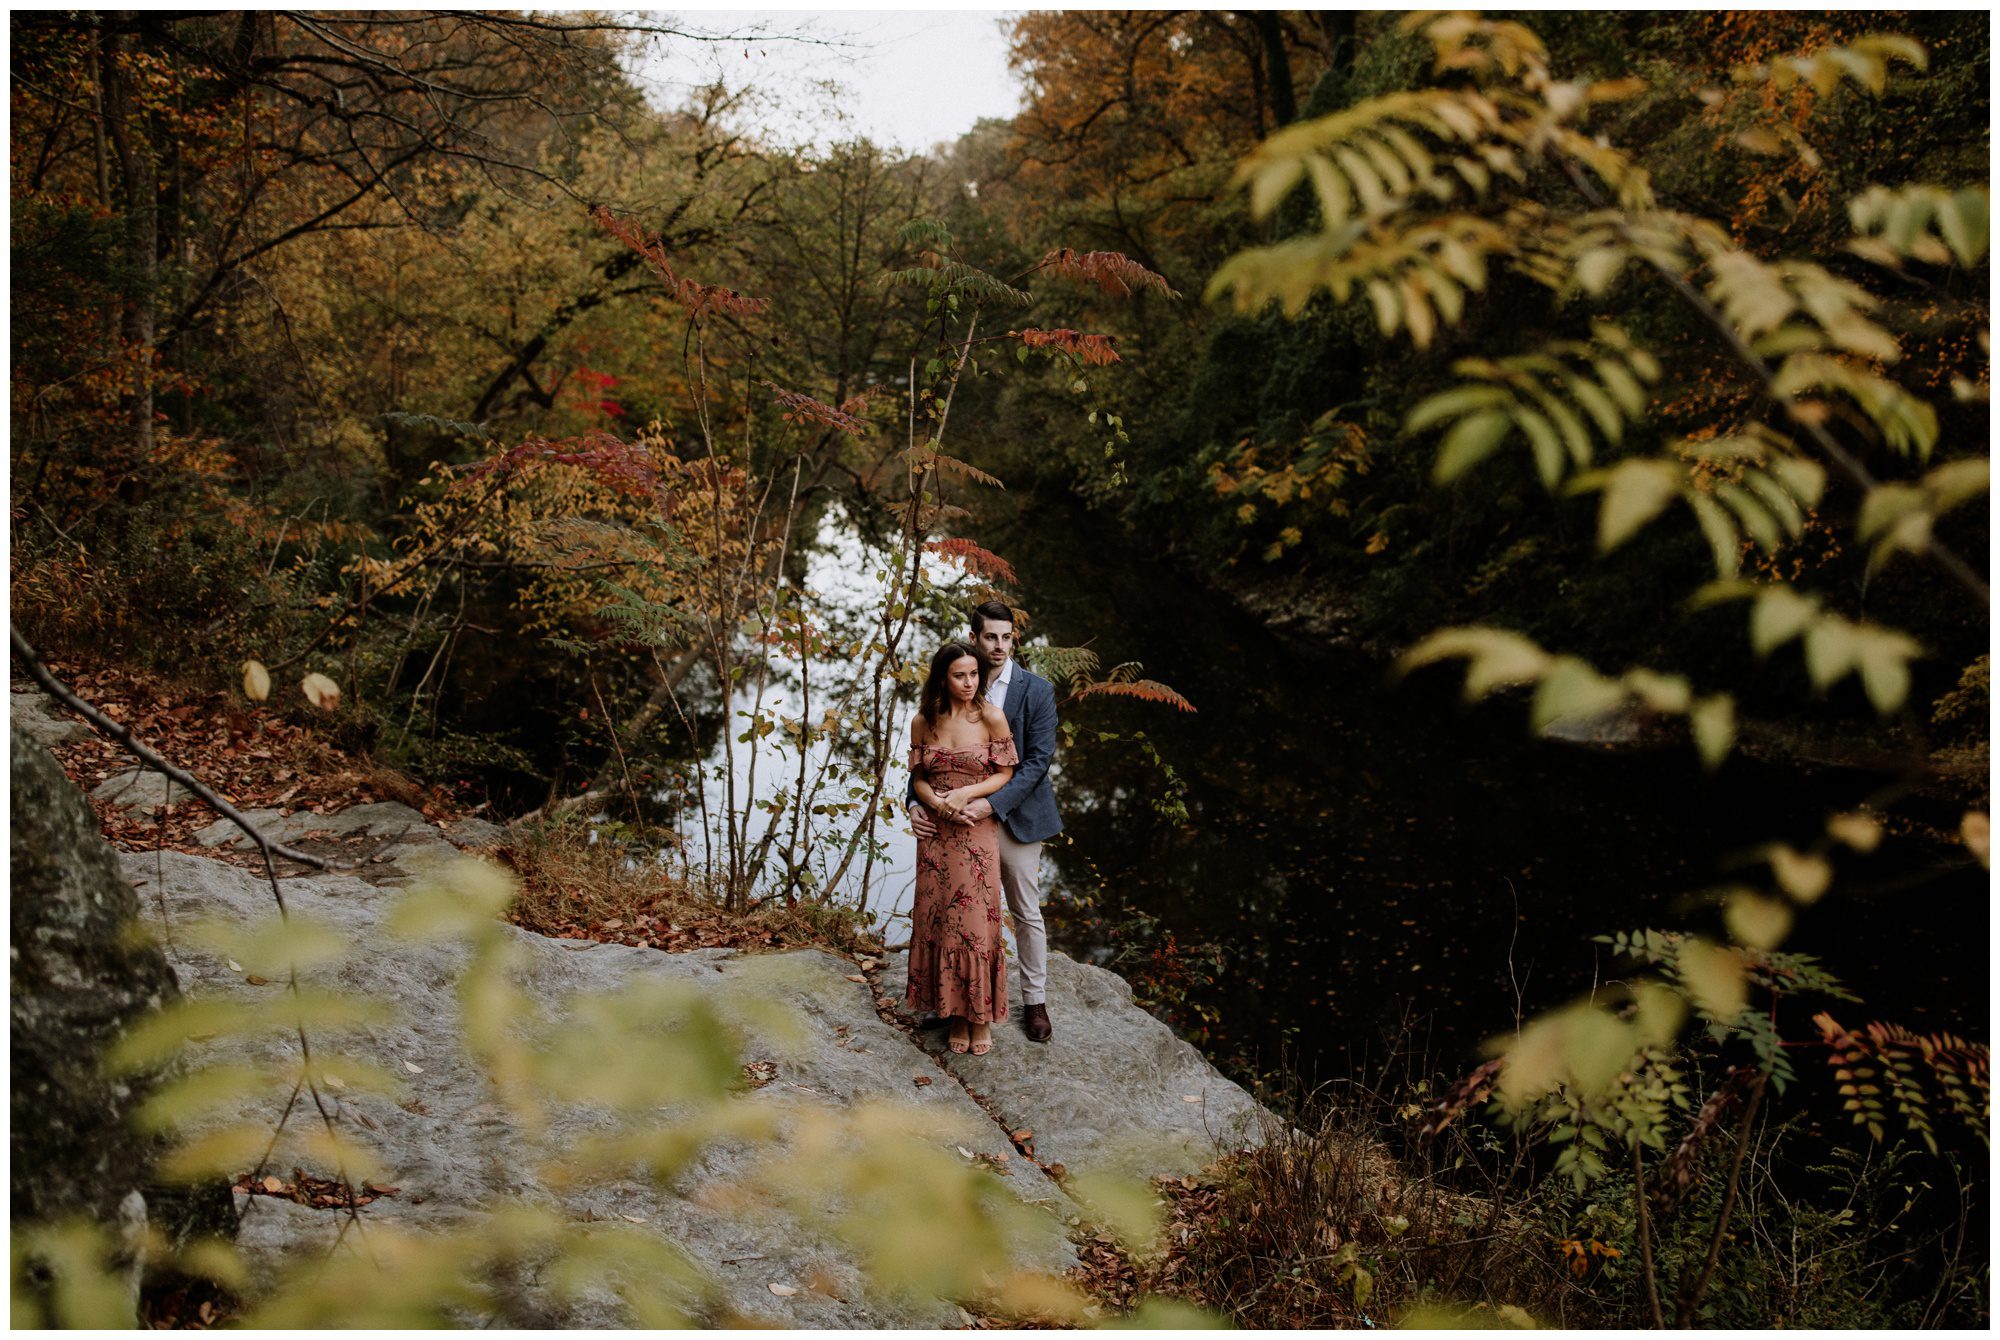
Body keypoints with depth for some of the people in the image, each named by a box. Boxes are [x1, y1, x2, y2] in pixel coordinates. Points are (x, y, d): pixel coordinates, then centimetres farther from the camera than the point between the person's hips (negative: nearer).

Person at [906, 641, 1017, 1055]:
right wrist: (937, 803, -13)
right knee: (940, 921, 5)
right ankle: (957, 1014, 18)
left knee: (976, 922, -1)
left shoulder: (992, 719, -7)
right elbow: (918, 777, 7)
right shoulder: (922, 722, 2)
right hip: (936, 834, 3)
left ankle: (981, 1016, 14)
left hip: (978, 833, -3)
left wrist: (966, 794, -17)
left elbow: (1004, 774, -2)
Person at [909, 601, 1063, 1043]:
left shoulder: (1037, 690, -8)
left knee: (1027, 913, 8)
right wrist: (916, 802, -13)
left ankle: (1035, 1001, 22)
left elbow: (1038, 759, -13)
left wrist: (993, 804, -22)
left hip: (1016, 817, -2)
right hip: (965, 818, 2)